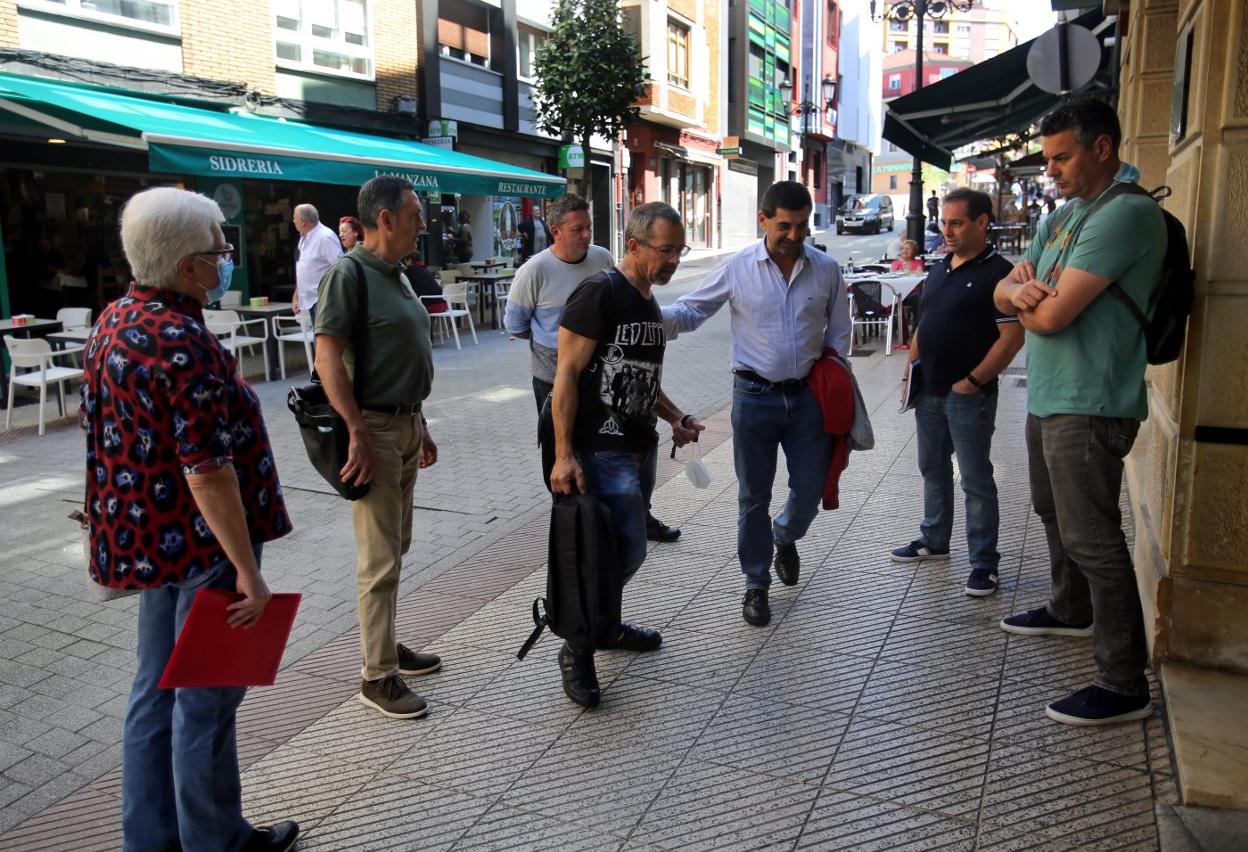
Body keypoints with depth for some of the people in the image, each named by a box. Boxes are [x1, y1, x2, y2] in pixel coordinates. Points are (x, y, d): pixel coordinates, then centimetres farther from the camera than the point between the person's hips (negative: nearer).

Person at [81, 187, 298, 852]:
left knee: (156, 688, 19)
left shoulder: (113, 322, 6)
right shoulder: (184, 344, -24)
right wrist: (248, 570, -21)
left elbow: (107, 435, 15)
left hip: (144, 538, 10)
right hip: (200, 545, -9)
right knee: (205, 698, 6)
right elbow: (207, 472, -26)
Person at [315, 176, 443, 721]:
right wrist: (359, 433, -24)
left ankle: (385, 644, 33)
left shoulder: (395, 276, 14)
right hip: (374, 429, -9)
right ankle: (378, 677, 8)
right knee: (380, 559, -3)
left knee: (395, 548, 18)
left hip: (405, 425, 9)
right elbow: (327, 358, -20)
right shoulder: (347, 274, -13)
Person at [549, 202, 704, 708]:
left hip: (641, 447, 9)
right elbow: (567, 373, -16)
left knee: (623, 547, 15)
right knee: (628, 549, -11)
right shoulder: (599, 293, -13)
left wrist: (675, 418, 9)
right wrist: (563, 454, -20)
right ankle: (577, 650, 5)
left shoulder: (649, 303, 15)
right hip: (602, 450, -9)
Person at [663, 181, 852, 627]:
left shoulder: (826, 269, 1)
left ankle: (784, 537, 44)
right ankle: (756, 585, 23)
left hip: (808, 395, 2)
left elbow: (838, 333, 11)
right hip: (755, 396, -2)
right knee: (754, 496, 7)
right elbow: (690, 311, -3)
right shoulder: (736, 268, -6)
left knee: (810, 490, 8)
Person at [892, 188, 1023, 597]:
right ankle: (933, 540, 33)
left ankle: (984, 563, 9)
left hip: (968, 395, -8)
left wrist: (973, 382, -18)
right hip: (929, 390, 8)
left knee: (975, 479, -1)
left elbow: (1012, 337, -17)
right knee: (933, 469, 18)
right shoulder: (940, 269, 12)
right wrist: (912, 366, 11)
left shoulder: (998, 273, -12)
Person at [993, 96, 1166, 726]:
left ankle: (1124, 686, 3)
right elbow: (1002, 295, 9)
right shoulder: (1061, 217, 14)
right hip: (1048, 395, 10)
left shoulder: (1126, 213, -18)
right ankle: (1071, 610, 45)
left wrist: (1025, 299, -1)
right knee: (1055, 513, 24)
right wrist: (1021, 285, -14)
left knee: (1091, 539, -7)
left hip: (1087, 406, -10)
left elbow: (1052, 316, -24)